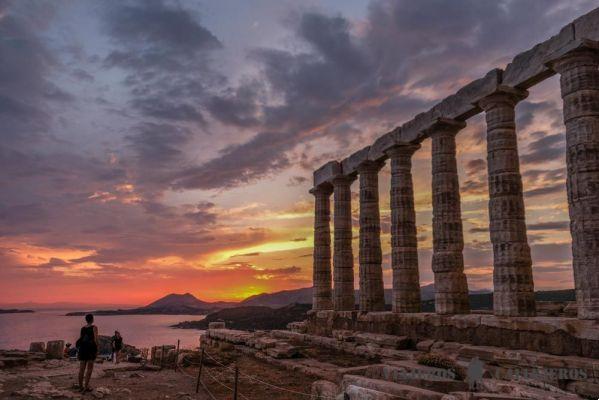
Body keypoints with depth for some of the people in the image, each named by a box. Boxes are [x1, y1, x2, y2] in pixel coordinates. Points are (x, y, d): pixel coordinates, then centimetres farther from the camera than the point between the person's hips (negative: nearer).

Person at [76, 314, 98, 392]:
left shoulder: (82, 328, 12)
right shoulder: (94, 327, -4)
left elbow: (79, 340, 12)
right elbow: (95, 339, -10)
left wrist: (78, 351, 18)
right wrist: (97, 350, -5)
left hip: (82, 348, 5)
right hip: (91, 348, -5)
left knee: (82, 368, 10)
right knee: (89, 368, -1)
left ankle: (80, 386, 17)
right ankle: (86, 386, -6)